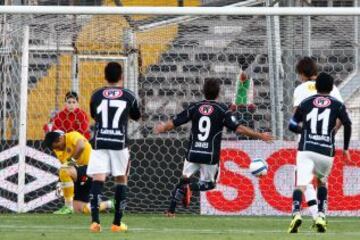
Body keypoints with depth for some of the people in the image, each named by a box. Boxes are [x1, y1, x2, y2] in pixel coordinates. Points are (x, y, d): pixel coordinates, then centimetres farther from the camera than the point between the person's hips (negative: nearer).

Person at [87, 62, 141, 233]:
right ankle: (117, 223, 11)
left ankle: (95, 220, -20)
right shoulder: (128, 96, 2)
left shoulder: (96, 95, 6)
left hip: (100, 142, 1)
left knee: (98, 179, -5)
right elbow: (136, 117, 19)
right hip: (119, 143, -1)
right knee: (121, 180, 12)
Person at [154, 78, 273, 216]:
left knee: (184, 179, 17)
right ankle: (190, 187, -17)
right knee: (209, 183, 14)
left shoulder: (195, 107, 5)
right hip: (210, 156, -3)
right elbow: (238, 128, -10)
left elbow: (174, 123, 7)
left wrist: (162, 128, 27)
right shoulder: (222, 109, -3)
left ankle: (171, 210, 3)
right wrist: (259, 136, -4)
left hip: (193, 153, 3)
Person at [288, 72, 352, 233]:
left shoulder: (305, 103, 13)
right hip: (327, 152, 1)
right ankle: (320, 216, 12)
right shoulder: (337, 105, 9)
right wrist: (346, 148, 9)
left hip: (306, 150, -1)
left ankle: (296, 213, -36)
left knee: (301, 184, -9)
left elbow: (292, 126, 18)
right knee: (322, 182, 25)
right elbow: (347, 124, -3)